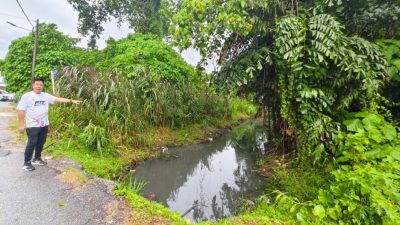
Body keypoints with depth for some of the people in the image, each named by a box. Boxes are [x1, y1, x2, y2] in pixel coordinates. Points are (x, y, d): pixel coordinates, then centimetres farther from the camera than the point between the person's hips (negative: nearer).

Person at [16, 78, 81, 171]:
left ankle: (37, 159, 32)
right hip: (32, 125, -5)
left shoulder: (46, 95, 6)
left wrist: (71, 101, -8)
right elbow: (21, 111, -9)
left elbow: (58, 99, 2)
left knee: (41, 143, 15)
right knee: (31, 144, -1)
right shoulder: (26, 96, -7)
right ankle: (27, 163, 14)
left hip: (44, 125, 5)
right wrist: (21, 124, -12)